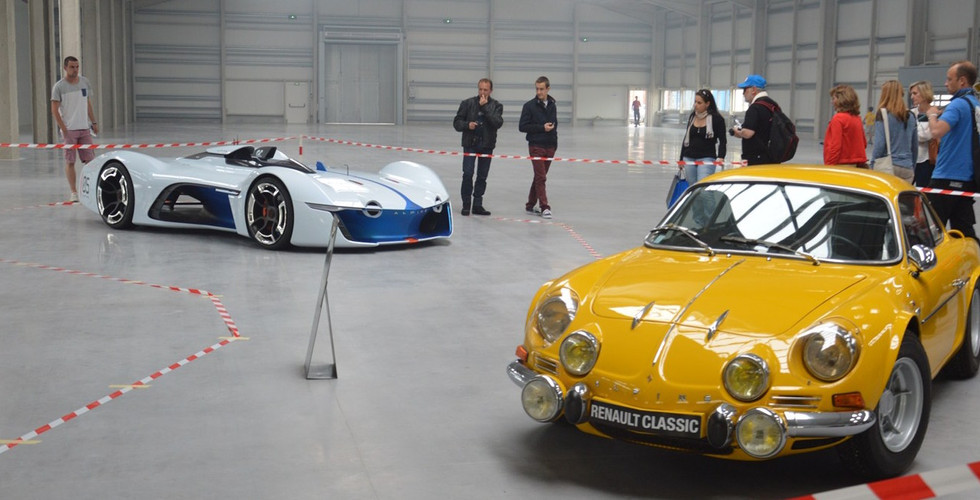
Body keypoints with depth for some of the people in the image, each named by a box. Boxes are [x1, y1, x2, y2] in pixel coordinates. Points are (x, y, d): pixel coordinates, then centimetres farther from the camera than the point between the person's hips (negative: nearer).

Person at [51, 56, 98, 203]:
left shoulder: (85, 82, 10)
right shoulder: (59, 87, -5)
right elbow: (54, 110, -6)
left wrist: (93, 122, 13)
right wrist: (64, 130, -13)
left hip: (84, 128, 4)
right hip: (69, 129, -4)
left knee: (90, 159, 1)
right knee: (70, 161, -1)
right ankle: (73, 192, 3)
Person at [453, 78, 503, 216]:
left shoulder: (496, 105, 2)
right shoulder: (467, 103, 2)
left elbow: (498, 123, -14)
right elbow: (457, 122, 5)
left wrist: (485, 107, -17)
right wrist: (467, 125, -15)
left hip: (487, 145, 1)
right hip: (470, 144, -1)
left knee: (482, 176, 7)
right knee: (467, 174, -9)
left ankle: (477, 205, 16)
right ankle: (466, 204, 3)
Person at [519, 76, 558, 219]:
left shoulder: (553, 105, 9)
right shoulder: (529, 106, -6)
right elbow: (522, 126, -9)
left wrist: (555, 143, 13)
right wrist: (542, 128, -15)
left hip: (550, 147, 5)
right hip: (536, 146, -5)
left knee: (540, 177, 10)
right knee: (541, 177, -9)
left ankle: (530, 206, 19)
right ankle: (544, 207, -9)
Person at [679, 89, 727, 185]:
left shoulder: (717, 118, -4)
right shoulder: (692, 116, 11)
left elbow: (723, 141, -3)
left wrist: (720, 157, -19)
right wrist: (681, 159, 17)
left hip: (707, 159, -5)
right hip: (689, 158, 5)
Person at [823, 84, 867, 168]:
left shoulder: (838, 118, -13)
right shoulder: (857, 118, 10)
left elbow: (835, 146, -18)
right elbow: (864, 143, 16)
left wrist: (829, 166, -16)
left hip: (842, 164, -8)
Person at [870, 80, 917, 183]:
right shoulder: (910, 117, 12)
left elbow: (879, 144, -10)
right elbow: (915, 146, 18)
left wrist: (872, 166, -3)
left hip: (888, 167, -5)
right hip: (907, 168, 5)